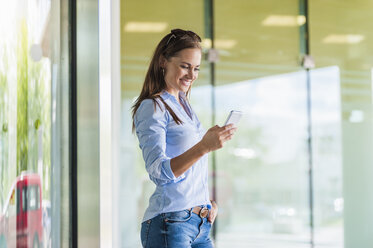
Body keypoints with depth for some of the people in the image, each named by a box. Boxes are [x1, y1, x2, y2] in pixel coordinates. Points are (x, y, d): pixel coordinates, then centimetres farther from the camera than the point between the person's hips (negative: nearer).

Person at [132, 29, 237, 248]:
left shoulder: (184, 106, 17)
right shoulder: (151, 108, -8)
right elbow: (159, 170, -19)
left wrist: (209, 202, 10)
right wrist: (204, 146, -31)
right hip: (170, 224, -8)